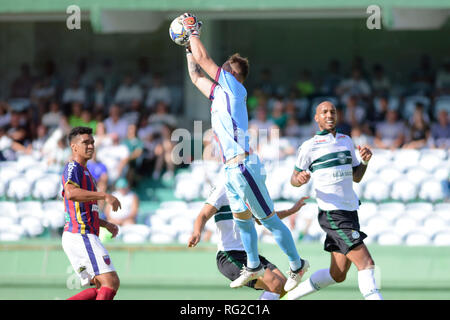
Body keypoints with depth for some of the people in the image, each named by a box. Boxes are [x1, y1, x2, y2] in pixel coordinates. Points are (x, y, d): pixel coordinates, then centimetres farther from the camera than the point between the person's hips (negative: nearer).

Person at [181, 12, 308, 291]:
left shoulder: (235, 88, -7)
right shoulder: (219, 92, 16)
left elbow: (204, 59, -10)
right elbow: (196, 76, 32)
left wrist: (193, 31, 1)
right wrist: (189, 48, 29)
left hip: (244, 166, -9)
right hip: (231, 169, 9)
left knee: (268, 219, -4)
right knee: (242, 219, 16)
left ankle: (297, 265, 2)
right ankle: (253, 267, 28)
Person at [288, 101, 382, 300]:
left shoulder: (346, 141, 15)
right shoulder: (309, 146, -3)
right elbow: (294, 179, 4)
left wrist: (365, 161, 1)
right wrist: (300, 178, -19)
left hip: (350, 211, 7)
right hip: (332, 214, -7)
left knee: (337, 275, 10)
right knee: (366, 263, -19)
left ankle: (291, 295, 24)